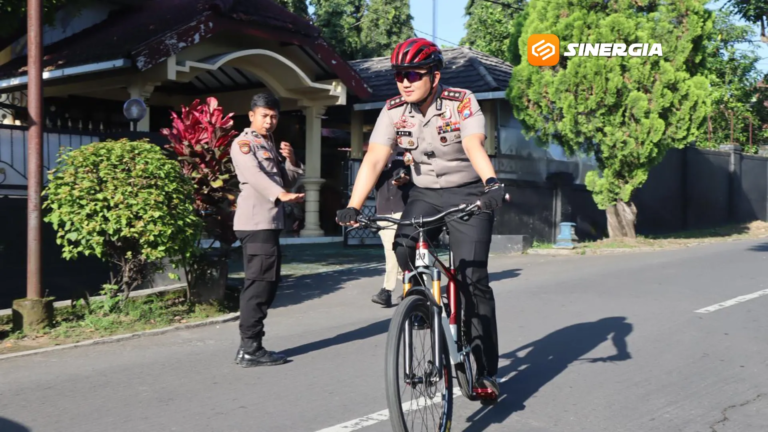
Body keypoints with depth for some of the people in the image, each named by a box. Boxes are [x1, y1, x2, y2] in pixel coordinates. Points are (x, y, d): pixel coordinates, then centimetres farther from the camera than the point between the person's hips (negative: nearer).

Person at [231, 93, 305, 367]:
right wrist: (282, 195, -39)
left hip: (268, 223, 10)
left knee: (265, 284, 11)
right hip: (256, 223, -10)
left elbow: (287, 180, 23)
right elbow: (254, 174, -24)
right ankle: (250, 349, -9)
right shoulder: (244, 144, -5)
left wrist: (291, 160, 4)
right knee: (259, 285, -11)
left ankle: (248, 346, 17)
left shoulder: (269, 145, 22)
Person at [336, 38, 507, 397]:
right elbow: (374, 159, -16)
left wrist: (492, 184, -54)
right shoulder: (393, 110, -7)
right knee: (402, 248, -25)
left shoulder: (461, 102, -18)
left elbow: (474, 147, -34)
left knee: (472, 279, -12)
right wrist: (353, 207, -27)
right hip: (424, 195, 4)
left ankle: (487, 372, -1)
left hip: (468, 195, -3)